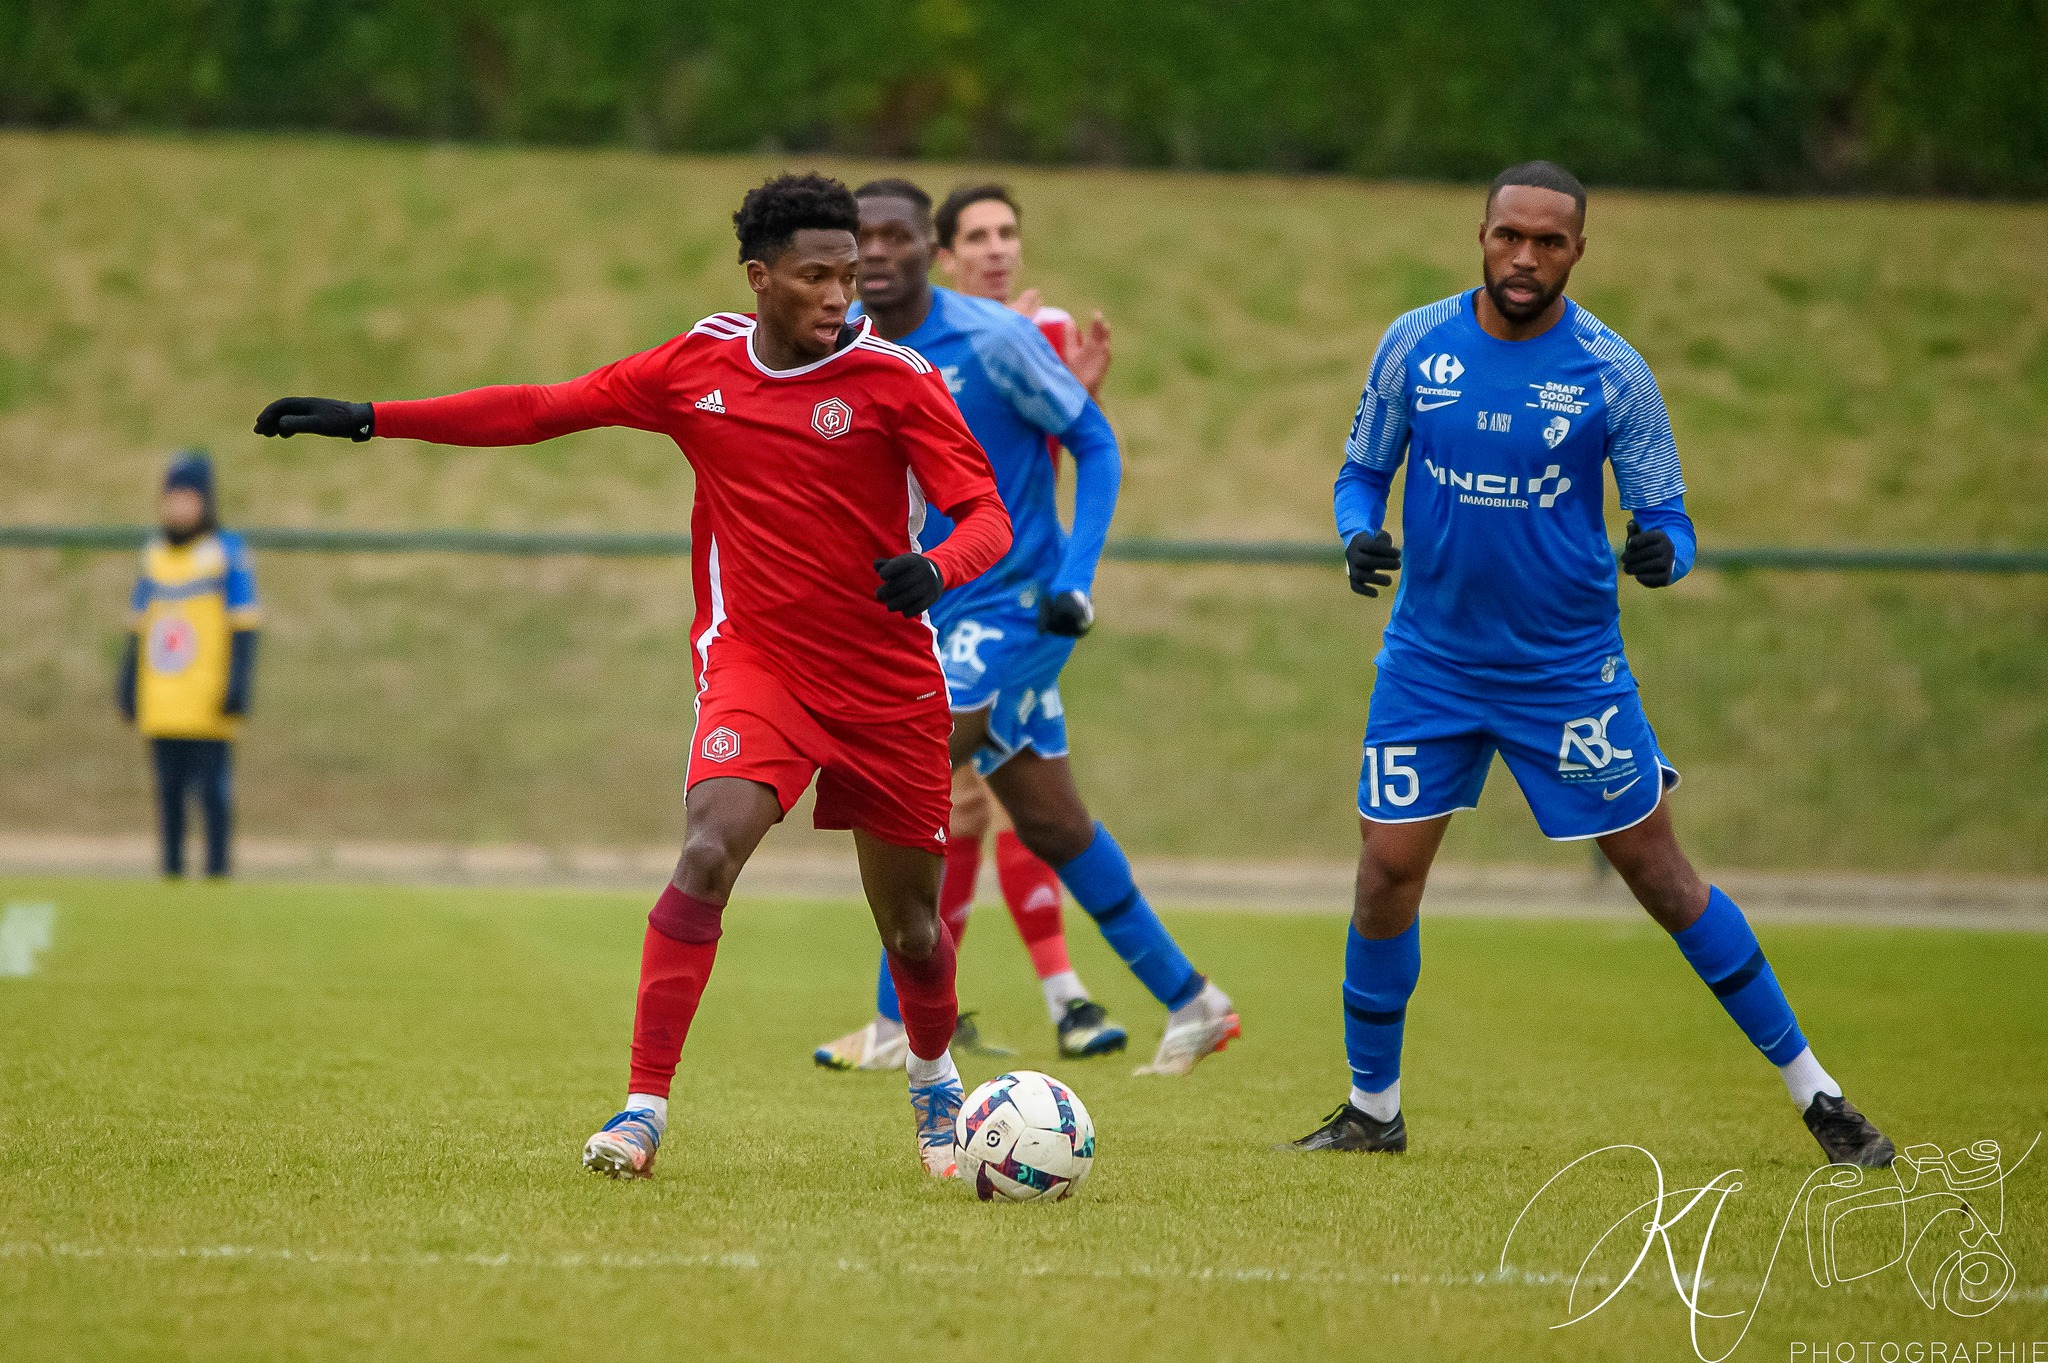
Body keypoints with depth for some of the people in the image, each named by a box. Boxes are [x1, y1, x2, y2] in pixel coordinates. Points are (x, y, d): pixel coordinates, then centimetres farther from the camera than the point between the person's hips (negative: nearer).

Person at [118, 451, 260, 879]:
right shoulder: (154, 555, 14)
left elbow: (243, 628, -5)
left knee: (212, 790, -6)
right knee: (168, 791, 7)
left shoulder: (227, 552, -3)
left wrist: (238, 686, -12)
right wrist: (127, 685, 16)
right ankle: (171, 873, 11)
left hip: (207, 703, -5)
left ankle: (217, 873, -2)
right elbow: (138, 628, 19)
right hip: (161, 706, 5)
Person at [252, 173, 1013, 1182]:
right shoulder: (700, 364, -1)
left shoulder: (894, 379, -9)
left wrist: (935, 569, -36)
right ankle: (644, 1105, -22)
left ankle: (933, 1080, 41)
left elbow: (987, 515, -12)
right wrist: (368, 419, 4)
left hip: (891, 684, 0)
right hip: (754, 657, 0)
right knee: (711, 847, -26)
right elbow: (545, 410, 6)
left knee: (911, 927, 9)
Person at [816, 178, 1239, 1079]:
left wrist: (1075, 577, -17)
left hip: (1013, 607, -7)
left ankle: (899, 1027, -10)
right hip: (934, 614, 7)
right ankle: (1190, 1003, 24)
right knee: (1049, 824, 12)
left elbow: (1095, 444, -8)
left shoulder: (991, 339, -16)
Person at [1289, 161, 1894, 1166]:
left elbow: (1666, 520, -4)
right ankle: (1372, 1108, 16)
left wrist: (1662, 552, -28)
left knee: (1656, 867, 0)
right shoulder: (1414, 345, -3)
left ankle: (1814, 1091, 10)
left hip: (1568, 667, -2)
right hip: (1431, 660, 2)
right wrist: (1358, 533, -14)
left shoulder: (1612, 373, -8)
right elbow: (1362, 471, 8)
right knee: (1387, 871, -4)